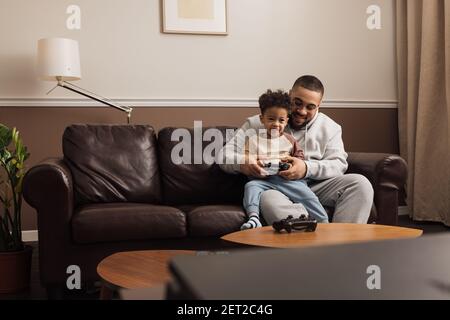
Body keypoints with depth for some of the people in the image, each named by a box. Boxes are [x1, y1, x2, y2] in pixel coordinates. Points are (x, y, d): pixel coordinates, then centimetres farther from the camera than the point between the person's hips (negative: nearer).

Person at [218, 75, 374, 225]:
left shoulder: (330, 127, 14)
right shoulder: (259, 124, 6)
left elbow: (339, 165, 3)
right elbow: (224, 155, 2)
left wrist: (307, 168, -19)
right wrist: (242, 164, -24)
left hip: (315, 186, 3)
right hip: (272, 187, -3)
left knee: (360, 183, -20)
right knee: (269, 199, -39)